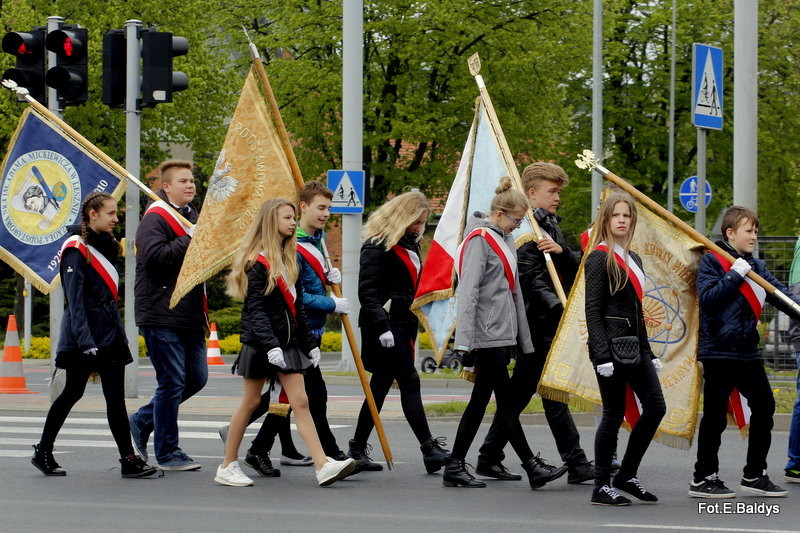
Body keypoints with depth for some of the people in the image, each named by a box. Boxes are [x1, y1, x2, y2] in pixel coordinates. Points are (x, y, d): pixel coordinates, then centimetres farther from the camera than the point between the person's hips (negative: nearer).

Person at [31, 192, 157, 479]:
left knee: (116, 398, 0)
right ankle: (43, 452, 13)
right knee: (73, 392, 0)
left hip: (110, 334, 7)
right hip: (83, 336, -7)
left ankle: (129, 460, -2)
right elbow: (75, 300, -16)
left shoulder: (106, 246, 15)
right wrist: (85, 341, -23)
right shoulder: (76, 249, -10)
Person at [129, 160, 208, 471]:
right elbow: (154, 255, -24)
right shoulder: (155, 218, -8)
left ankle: (143, 420, 26)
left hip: (190, 315, 9)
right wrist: (190, 240, -19)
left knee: (196, 378, 10)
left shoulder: (192, 217, 19)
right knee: (172, 381, -6)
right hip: (161, 314, -9)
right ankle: (167, 453, 4)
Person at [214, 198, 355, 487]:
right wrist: (270, 345, -27)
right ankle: (227, 467, 14)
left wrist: (309, 344, 15)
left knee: (300, 403, -2)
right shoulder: (257, 261, -11)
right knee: (250, 402, 2)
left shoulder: (289, 259, 14)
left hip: (288, 341, 7)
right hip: (261, 343, -7)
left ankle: (323, 466, -10)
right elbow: (255, 309, -18)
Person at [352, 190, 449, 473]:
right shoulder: (377, 245, -11)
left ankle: (358, 448, 15)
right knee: (409, 382, -11)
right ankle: (429, 449, -12)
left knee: (380, 386, 10)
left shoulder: (409, 244, 18)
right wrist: (381, 327, -24)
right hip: (386, 326, -9)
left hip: (404, 325, 9)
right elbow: (367, 291, -18)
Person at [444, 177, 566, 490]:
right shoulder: (479, 240, -10)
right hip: (486, 334, -9)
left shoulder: (504, 240, 17)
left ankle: (455, 467, 12)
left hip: (503, 333, 9)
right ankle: (532, 467, -3)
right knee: (506, 400, -5)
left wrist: (524, 339, 20)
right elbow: (468, 291, -17)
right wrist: (464, 341, -22)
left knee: (481, 400, 8)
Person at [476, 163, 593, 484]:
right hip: (538, 323, -10)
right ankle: (576, 463, -3)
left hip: (548, 322, 10)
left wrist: (561, 250, -8)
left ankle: (489, 459, 16)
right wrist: (558, 307, -26)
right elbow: (530, 277, -19)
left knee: (520, 392, 11)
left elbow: (572, 273, 11)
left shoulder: (550, 225, 19)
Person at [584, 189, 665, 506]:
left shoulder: (633, 260, 17)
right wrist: (602, 355, -20)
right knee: (614, 414, -4)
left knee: (655, 407, 5)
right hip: (611, 345, -8)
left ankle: (627, 476, 17)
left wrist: (649, 353, 18)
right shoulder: (599, 257, -7)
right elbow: (593, 310, -13)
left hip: (634, 344, 8)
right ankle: (601, 488, 5)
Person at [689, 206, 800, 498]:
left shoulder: (755, 266, 13)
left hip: (747, 351, 7)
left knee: (764, 407, 9)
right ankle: (704, 478, 7)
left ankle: (754, 475, 20)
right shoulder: (711, 261, -6)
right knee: (715, 416, -3)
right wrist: (735, 275, -19)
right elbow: (707, 297, -17)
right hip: (718, 350, -7)